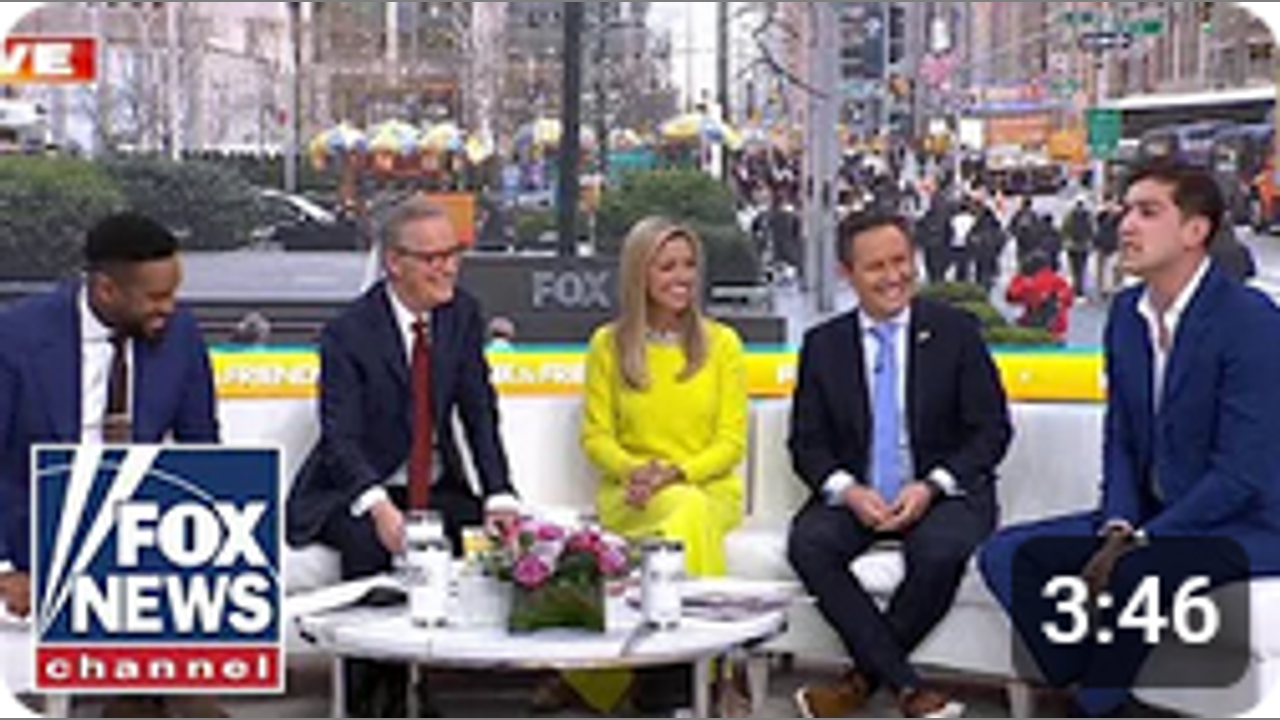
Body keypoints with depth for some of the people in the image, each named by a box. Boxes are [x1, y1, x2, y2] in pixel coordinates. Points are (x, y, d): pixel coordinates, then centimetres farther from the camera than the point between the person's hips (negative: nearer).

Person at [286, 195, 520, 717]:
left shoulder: (462, 314, 1)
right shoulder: (348, 332, -13)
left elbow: (480, 413, -1)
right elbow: (341, 438, -20)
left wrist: (499, 496, -17)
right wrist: (379, 505, -39)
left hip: (437, 488, 4)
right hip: (355, 494, -4)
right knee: (369, 544, -34)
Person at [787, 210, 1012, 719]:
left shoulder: (955, 331, 2)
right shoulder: (822, 345, 8)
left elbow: (992, 429, 0)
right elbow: (806, 443, 6)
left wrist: (931, 486, -16)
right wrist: (848, 491, -15)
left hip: (941, 494, -2)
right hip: (855, 497, 2)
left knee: (940, 550, -35)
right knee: (807, 544, -29)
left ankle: (863, 678, -14)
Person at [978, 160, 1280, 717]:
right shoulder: (1126, 311, 5)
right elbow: (1121, 437, 10)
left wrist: (1138, 543, -22)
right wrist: (1117, 526, -8)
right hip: (1147, 518, 7)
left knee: (1132, 575, -35)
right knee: (1006, 555, -7)